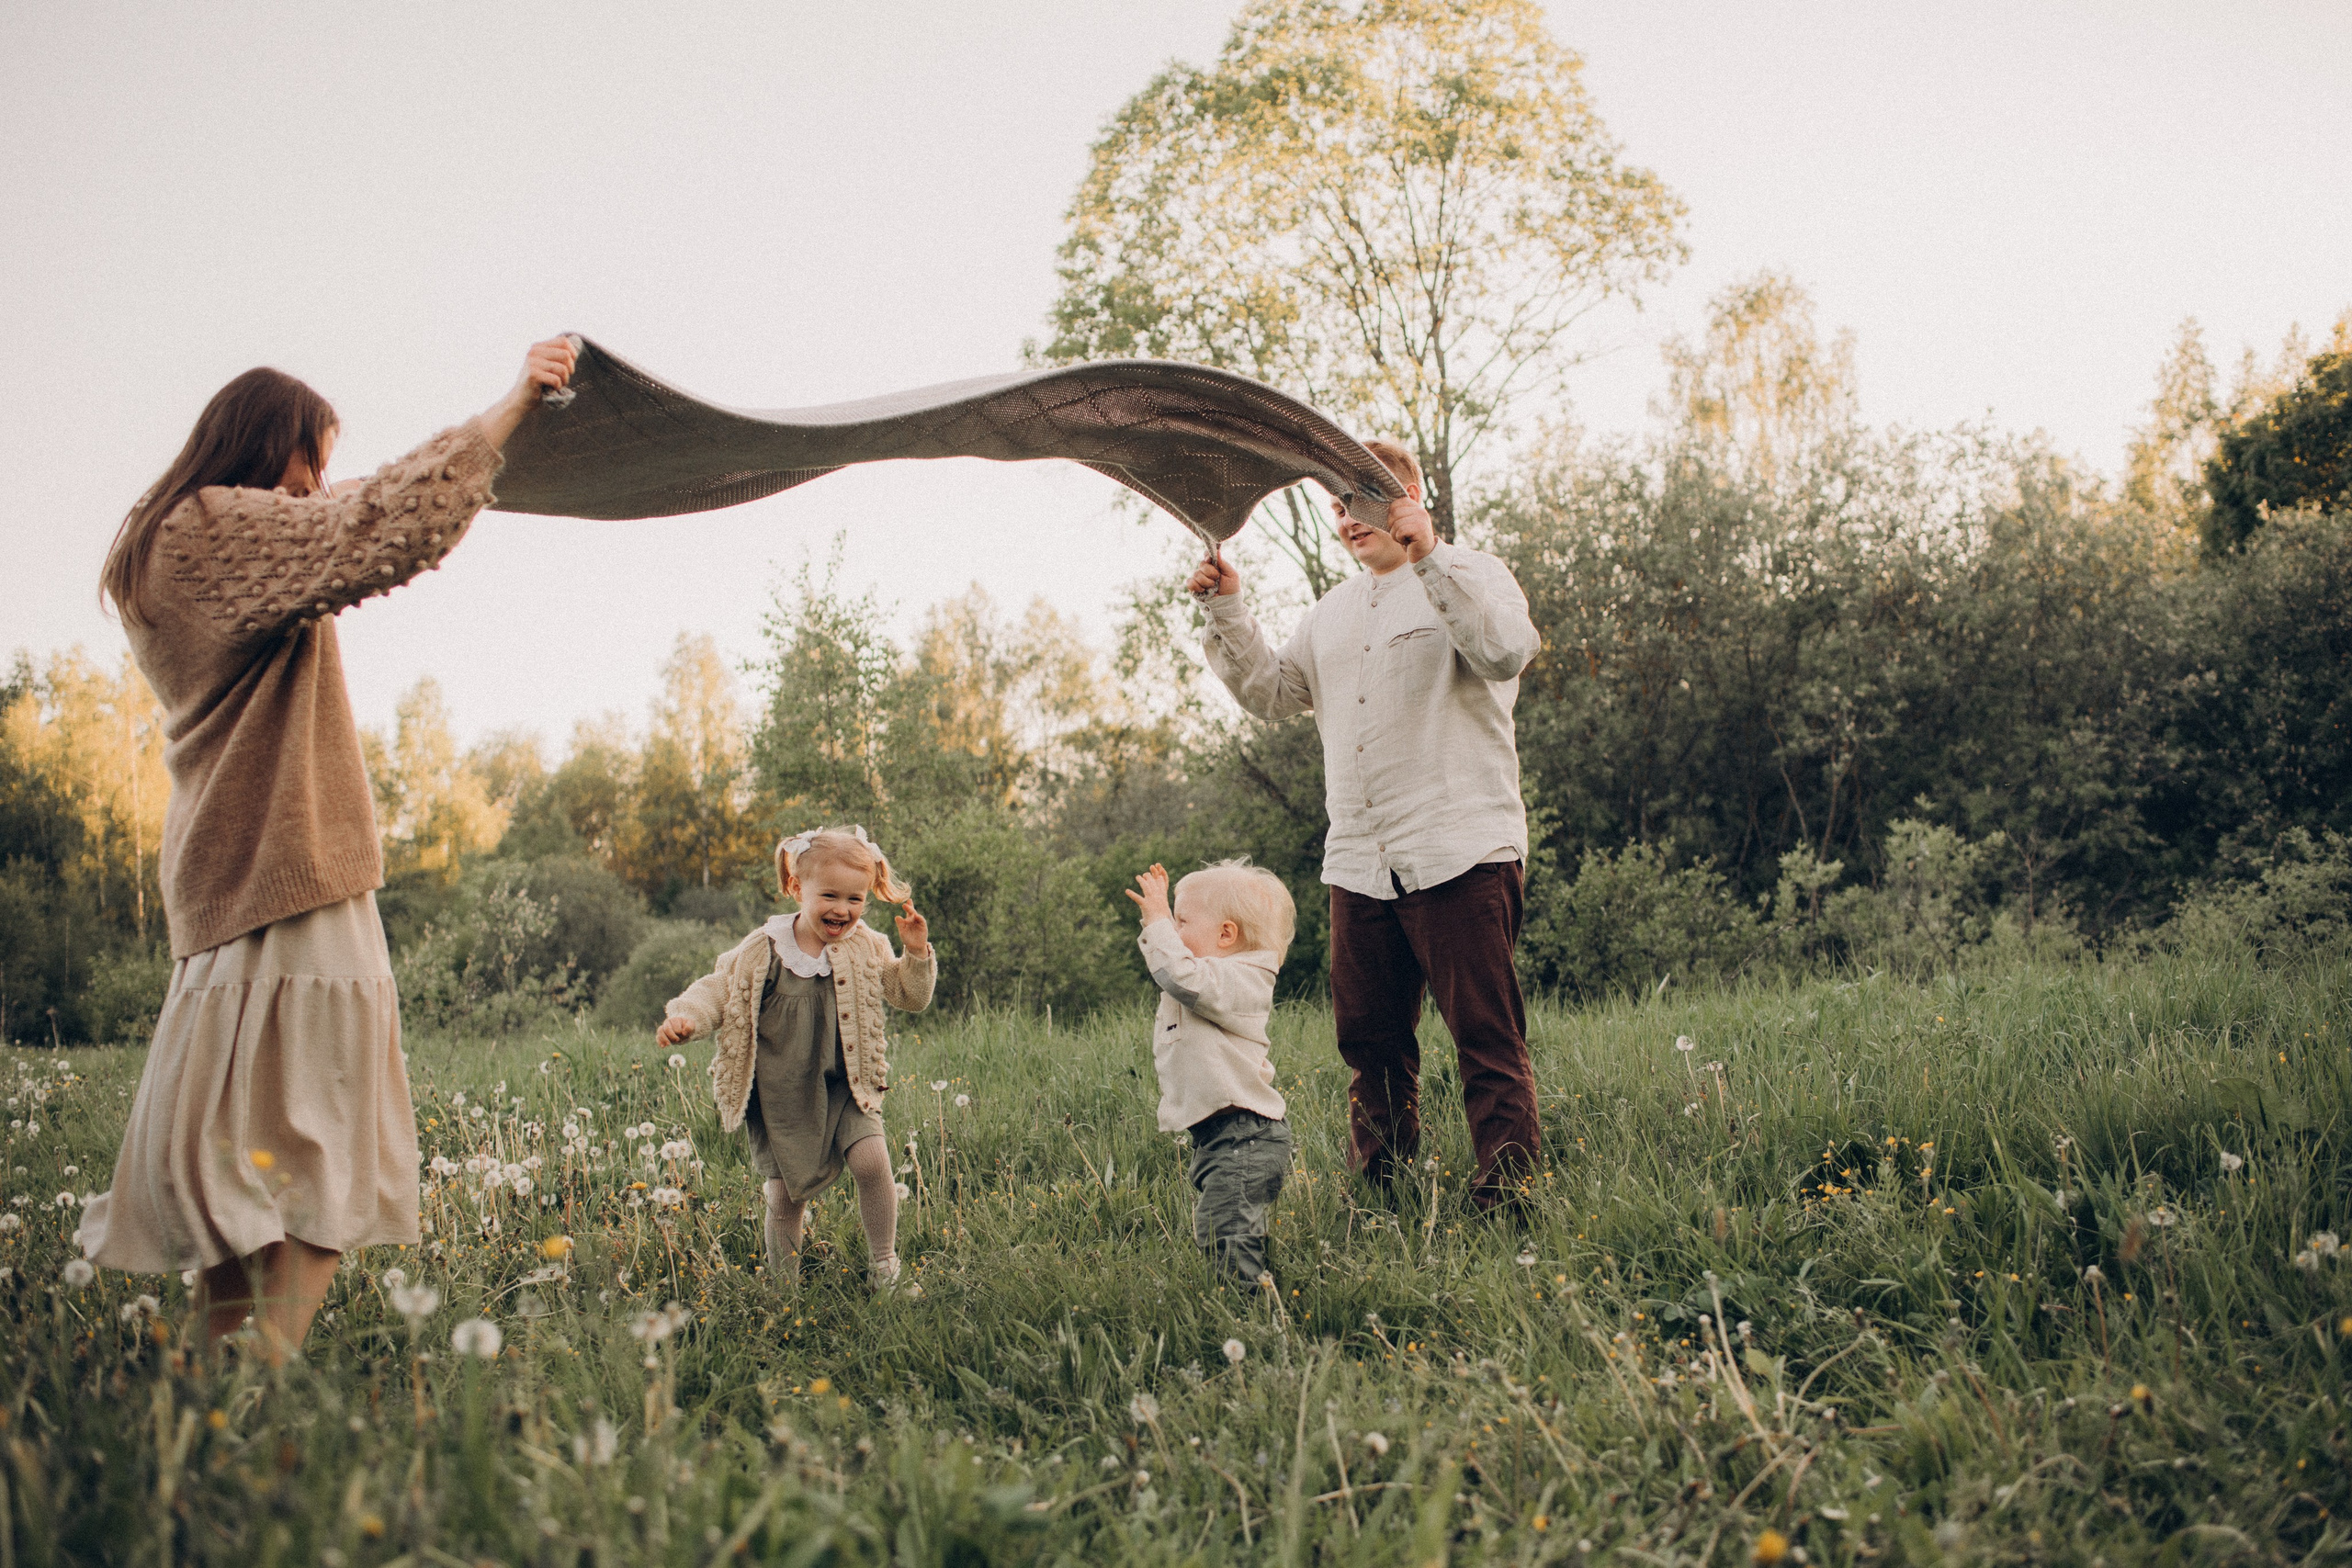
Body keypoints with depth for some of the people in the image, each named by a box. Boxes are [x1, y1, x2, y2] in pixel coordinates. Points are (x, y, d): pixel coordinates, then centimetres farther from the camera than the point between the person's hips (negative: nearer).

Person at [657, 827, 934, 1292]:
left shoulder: (866, 948, -1)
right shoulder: (761, 952, -8)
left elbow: (909, 997, 5)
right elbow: (717, 991, -1)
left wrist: (916, 954, -12)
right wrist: (685, 1018, -21)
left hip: (843, 1089, 1)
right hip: (780, 1098, -1)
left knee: (871, 1160, -18)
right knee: (785, 1196, 5)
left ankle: (883, 1265, 1)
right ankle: (783, 1285, 26)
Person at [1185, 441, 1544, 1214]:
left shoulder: (1469, 574, 2)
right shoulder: (1333, 612, 23)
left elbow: (1507, 651, -18)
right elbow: (1272, 692, 23)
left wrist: (1428, 557, -22)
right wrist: (1226, 612, 12)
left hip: (1460, 853, -7)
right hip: (1359, 862, 7)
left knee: (1488, 1036, -5)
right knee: (1369, 1037, 10)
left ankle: (1504, 1197, -2)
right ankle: (1381, 1193, 20)